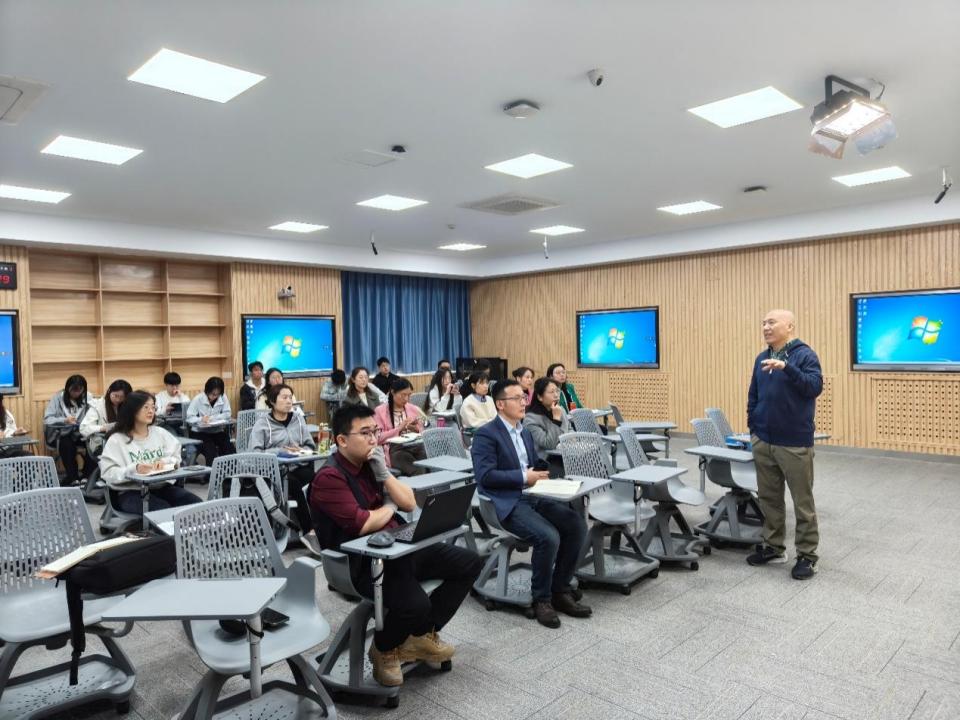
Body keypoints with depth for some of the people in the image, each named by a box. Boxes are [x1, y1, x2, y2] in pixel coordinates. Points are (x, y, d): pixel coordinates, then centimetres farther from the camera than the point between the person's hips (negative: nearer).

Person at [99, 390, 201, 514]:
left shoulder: (160, 433, 16)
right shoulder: (116, 440, 3)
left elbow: (177, 458, 11)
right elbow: (108, 473, -6)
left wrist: (165, 462, -11)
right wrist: (133, 469, -23)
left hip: (162, 486, 4)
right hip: (131, 492, -4)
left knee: (196, 504, -22)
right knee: (163, 511, -34)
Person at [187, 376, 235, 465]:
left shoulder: (223, 398, -4)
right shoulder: (198, 399, -7)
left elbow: (227, 414, -6)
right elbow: (189, 418, -10)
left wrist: (211, 417, -18)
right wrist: (201, 419, -29)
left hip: (218, 431, 2)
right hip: (200, 432, -2)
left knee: (230, 450, -17)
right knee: (211, 453, -25)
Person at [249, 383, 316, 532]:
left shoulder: (298, 418, 16)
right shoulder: (262, 423, 4)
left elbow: (311, 446, 11)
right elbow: (255, 453, -9)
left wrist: (301, 451, -12)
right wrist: (281, 451, -18)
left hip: (297, 466, 3)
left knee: (316, 477, -30)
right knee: (293, 483, -34)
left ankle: (317, 522, -19)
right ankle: (308, 528, -24)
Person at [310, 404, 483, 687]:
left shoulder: (370, 463, 10)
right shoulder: (329, 478, -15)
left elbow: (409, 503, 8)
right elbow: (363, 524, -23)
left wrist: (384, 474, -6)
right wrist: (389, 508, -2)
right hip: (364, 562, -9)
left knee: (469, 563, 3)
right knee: (415, 603, -34)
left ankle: (423, 634, 12)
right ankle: (384, 649, 3)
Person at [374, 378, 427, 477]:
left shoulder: (414, 409, 20)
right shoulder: (380, 411, 8)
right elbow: (378, 438, 0)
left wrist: (417, 430, 0)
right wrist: (399, 428, -8)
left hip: (416, 446, 4)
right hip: (394, 450, -4)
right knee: (419, 471, -36)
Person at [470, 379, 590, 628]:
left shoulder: (525, 432, 18)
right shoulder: (486, 435, -8)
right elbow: (484, 476, -18)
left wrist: (541, 475, 3)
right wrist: (523, 477, -17)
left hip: (533, 496, 8)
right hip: (506, 503, -8)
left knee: (577, 524, -11)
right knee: (549, 537, -28)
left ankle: (560, 590, 4)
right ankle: (541, 599, -4)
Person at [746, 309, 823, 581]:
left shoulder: (804, 355, -8)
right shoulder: (761, 358, 11)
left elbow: (815, 387, -23)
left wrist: (787, 367, -33)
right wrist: (753, 428, 12)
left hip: (795, 443, -6)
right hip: (763, 442, 6)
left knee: (802, 501, 3)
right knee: (769, 498, 13)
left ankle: (807, 555, 13)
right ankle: (773, 547, 25)